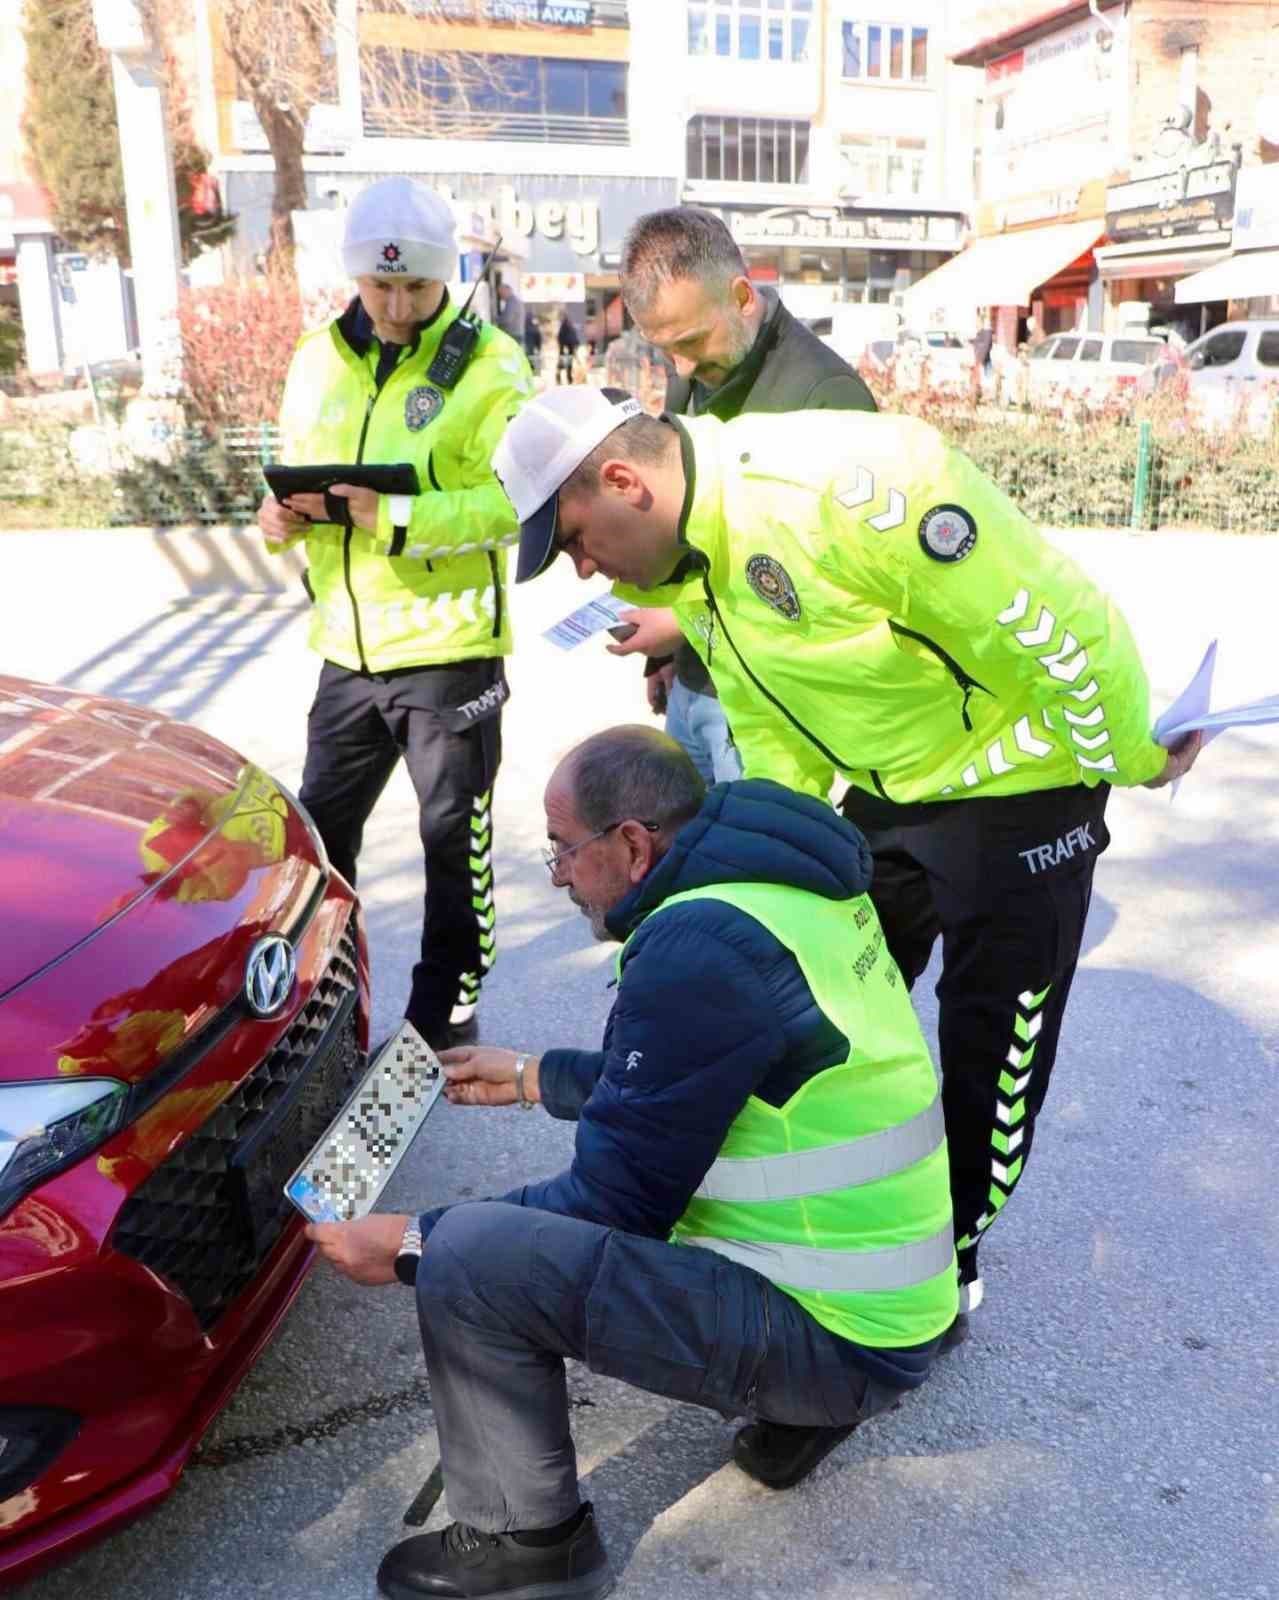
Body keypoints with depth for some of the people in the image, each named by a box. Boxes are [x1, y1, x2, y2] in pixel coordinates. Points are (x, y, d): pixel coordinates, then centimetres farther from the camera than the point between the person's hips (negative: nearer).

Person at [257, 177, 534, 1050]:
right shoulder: (319, 357, 9)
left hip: (449, 648, -5)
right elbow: (297, 468, 17)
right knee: (320, 825, 15)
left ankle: (446, 1006, 24)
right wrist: (283, 512, -6)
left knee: (453, 836, 7)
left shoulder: (491, 365, -9)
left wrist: (396, 516, -27)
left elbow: (516, 501, -18)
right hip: (348, 649, 6)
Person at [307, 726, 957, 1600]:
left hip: (841, 1338, -10)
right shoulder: (780, 882, 4)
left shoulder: (697, 946, -24)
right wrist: (534, 1075, 26)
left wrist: (412, 1244, -8)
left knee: (469, 1257, -18)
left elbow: (618, 1198, -17)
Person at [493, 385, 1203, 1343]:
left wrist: (1133, 757, -14)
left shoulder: (840, 483, -33)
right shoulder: (682, 559, -3)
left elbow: (1055, 622, -28)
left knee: (991, 1047, 4)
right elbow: (771, 731, 9)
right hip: (885, 793, 8)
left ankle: (948, 1269, 26)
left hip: (1018, 780, -8)